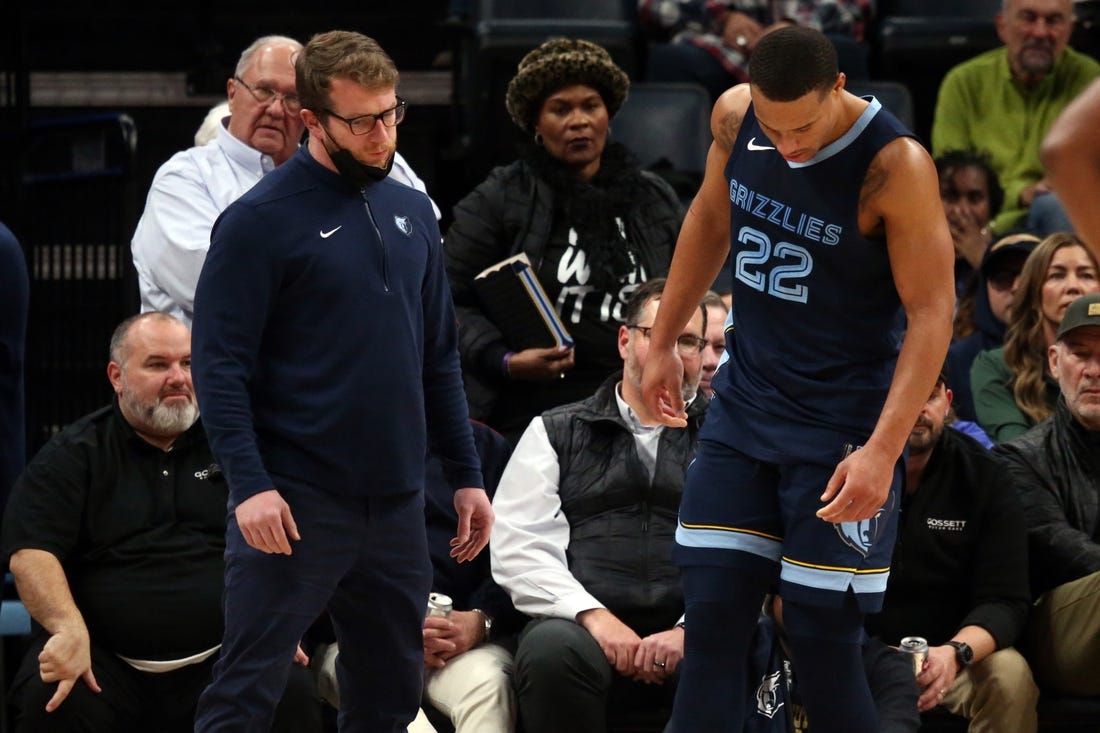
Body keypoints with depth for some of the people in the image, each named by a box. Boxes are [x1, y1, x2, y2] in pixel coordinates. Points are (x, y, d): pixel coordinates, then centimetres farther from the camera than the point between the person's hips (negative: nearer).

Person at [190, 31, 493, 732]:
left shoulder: (414, 213, 12)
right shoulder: (261, 220, -8)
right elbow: (220, 363, -11)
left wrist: (467, 476, 14)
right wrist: (249, 484, -20)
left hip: (397, 503, 6)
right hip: (298, 502, -6)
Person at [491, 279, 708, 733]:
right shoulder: (555, 433, 20)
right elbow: (517, 547, 7)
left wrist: (691, 632, -12)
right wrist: (593, 615, -9)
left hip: (691, 638, -1)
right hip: (581, 626, 1)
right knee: (551, 649, -35)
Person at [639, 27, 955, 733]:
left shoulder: (895, 165, -21)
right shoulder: (735, 118, -4)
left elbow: (933, 312, -19)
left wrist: (882, 450, -25)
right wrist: (664, 341, 20)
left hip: (842, 426, -5)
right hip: (744, 403, 5)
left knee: (824, 637, -4)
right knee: (712, 618, 3)